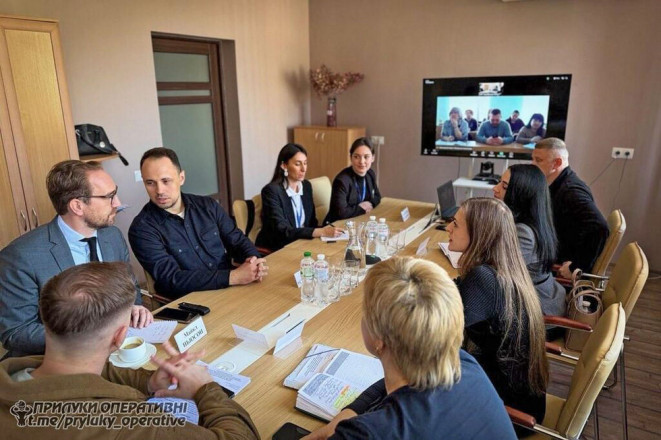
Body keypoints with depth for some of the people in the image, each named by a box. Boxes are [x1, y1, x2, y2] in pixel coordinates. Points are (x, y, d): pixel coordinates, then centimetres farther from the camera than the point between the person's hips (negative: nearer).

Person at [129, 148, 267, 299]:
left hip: (229, 292, 5)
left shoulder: (208, 206, 6)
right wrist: (234, 276, -24)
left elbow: (238, 241, 7)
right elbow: (171, 279, -17)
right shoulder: (142, 229, -8)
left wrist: (253, 261, -16)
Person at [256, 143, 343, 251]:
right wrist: (321, 232, -31)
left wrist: (325, 229, -12)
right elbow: (283, 231, -24)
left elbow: (311, 222, 9)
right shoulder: (271, 191, -16)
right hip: (274, 249, -6)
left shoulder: (306, 186, 5)